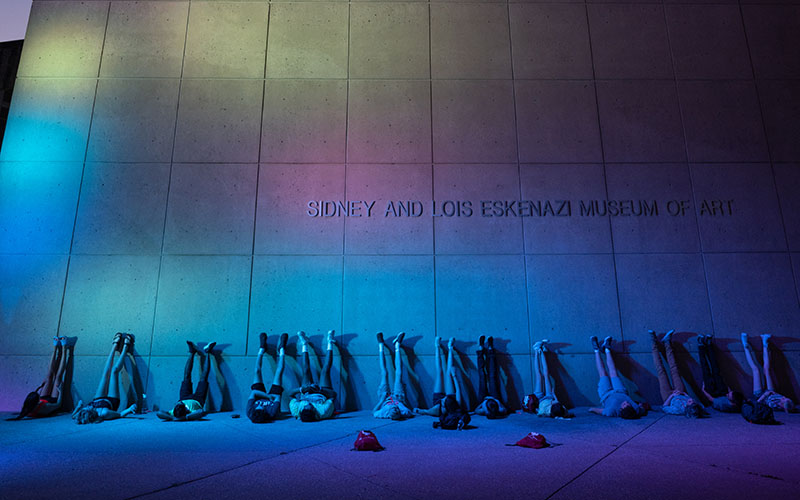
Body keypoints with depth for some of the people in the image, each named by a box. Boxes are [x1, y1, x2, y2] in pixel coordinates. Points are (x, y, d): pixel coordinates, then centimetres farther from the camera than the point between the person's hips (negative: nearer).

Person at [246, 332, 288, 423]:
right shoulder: (271, 413, -49)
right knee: (278, 372, 1)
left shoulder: (250, 413, -45)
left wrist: (267, 395, -35)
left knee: (257, 371, 3)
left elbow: (253, 393, -35)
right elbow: (277, 398, -30)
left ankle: (262, 349, 35)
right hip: (271, 401, -1)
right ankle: (281, 350, 32)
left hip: (260, 398, 2)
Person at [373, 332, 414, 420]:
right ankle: (397, 345, 28)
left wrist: (382, 399, -32)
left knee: (384, 374, 6)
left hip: (385, 399, 0)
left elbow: (374, 412, -27)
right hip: (398, 398, 1)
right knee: (398, 375, 6)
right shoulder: (404, 412, -46)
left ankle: (380, 344, 30)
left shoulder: (383, 414, -48)